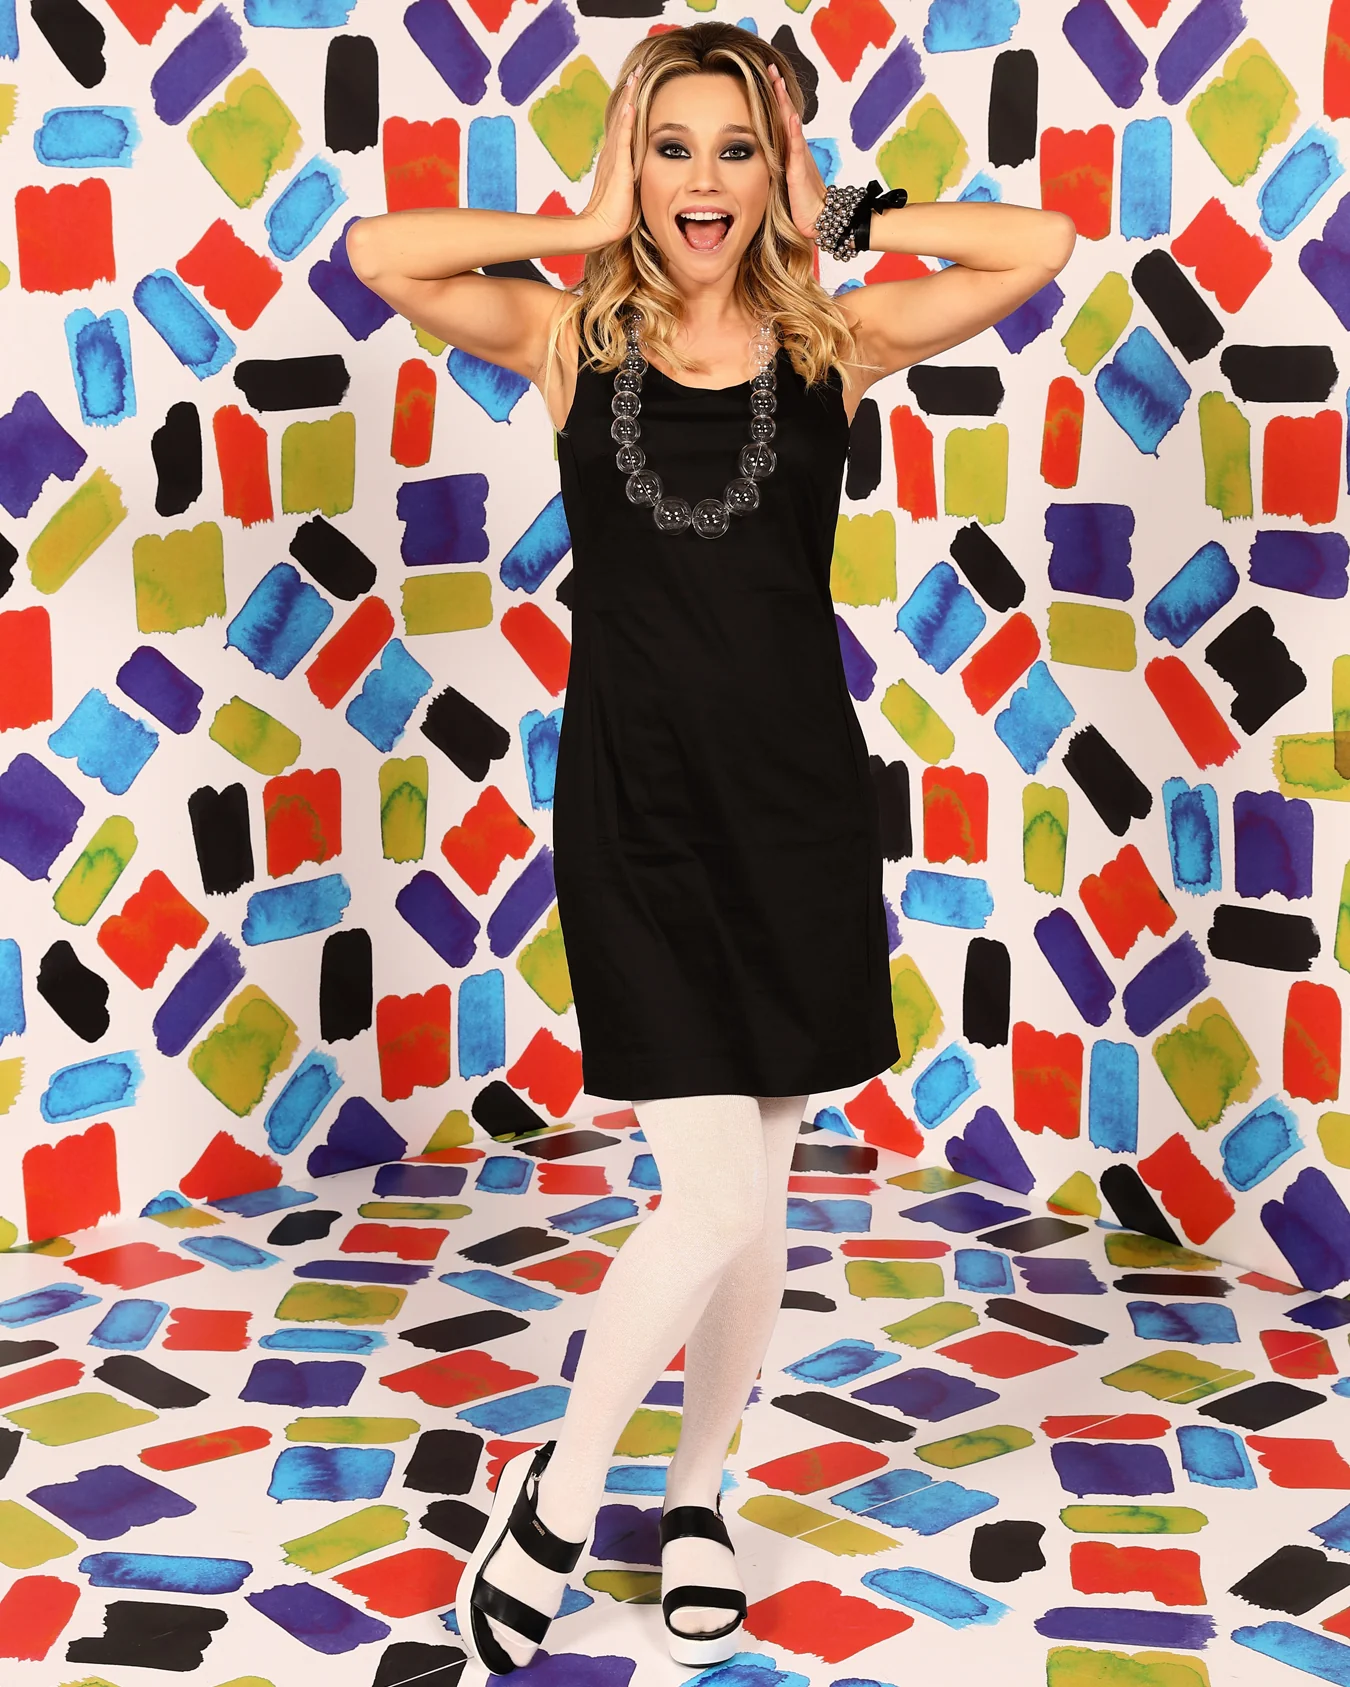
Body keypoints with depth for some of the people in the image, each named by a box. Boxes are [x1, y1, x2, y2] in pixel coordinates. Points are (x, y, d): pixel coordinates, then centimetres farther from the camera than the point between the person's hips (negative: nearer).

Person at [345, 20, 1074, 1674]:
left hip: (795, 804, 2)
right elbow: (378, 252, -13)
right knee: (712, 1196, -8)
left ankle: (696, 1494, 32)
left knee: (756, 1195, 11)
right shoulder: (575, 338, 1)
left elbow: (1042, 247, -6)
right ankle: (556, 1494, 15)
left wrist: (840, 220, -2)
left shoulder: (828, 343, 3)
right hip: (638, 811, -2)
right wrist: (589, 230, -6)